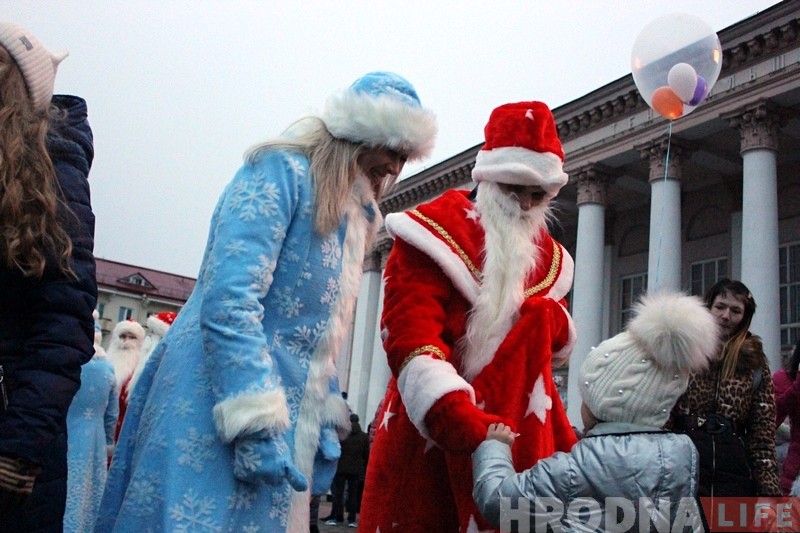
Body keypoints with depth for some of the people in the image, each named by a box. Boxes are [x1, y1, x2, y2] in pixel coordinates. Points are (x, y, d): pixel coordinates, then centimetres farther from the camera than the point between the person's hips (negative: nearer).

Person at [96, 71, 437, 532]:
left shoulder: (351, 215, 17)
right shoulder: (283, 170, -9)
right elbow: (228, 300, -21)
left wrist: (325, 423, 14)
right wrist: (255, 421, -25)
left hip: (286, 422, 8)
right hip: (215, 409, -8)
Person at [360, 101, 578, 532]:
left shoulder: (545, 255, 13)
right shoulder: (435, 235, -7)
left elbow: (555, 350, 20)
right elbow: (411, 335, -20)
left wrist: (555, 324, -5)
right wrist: (454, 414, -35)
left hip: (513, 429, 5)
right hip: (428, 424, -5)